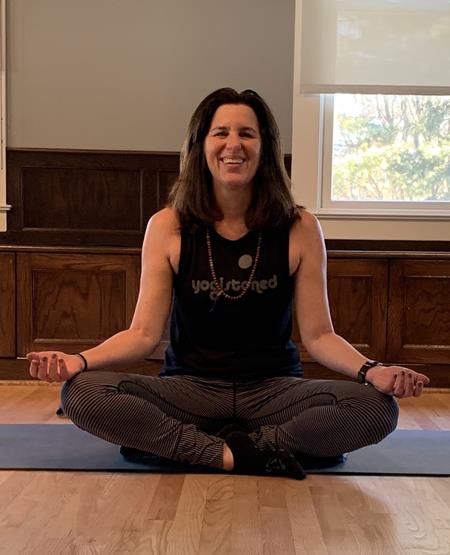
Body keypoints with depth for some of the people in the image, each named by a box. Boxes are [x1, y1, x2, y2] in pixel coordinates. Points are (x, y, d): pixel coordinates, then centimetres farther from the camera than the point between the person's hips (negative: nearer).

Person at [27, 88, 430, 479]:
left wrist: (371, 370, -22)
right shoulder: (167, 227, -2)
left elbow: (318, 334, -3)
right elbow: (144, 333, -4)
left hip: (275, 388, 1)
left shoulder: (300, 229, -3)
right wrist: (80, 361, -22)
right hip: (189, 388, 0)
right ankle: (236, 455, -19)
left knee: (377, 409, -26)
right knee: (82, 394, -26)